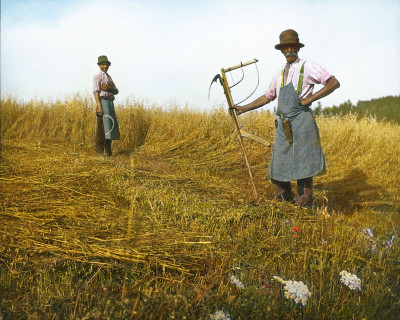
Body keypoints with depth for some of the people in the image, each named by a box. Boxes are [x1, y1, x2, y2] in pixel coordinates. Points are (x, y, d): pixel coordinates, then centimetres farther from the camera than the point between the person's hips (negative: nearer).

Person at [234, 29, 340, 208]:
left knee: (303, 163, -5)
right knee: (279, 164, 7)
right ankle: (284, 200, 22)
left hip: (301, 122, -6)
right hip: (283, 125, 6)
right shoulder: (280, 74, 21)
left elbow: (334, 83, -6)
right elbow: (267, 97, 28)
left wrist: (310, 99, -12)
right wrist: (244, 108, 23)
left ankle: (305, 203, 5)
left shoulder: (307, 67, 3)